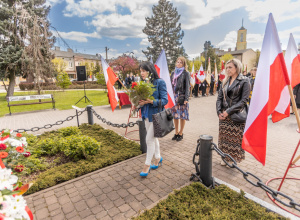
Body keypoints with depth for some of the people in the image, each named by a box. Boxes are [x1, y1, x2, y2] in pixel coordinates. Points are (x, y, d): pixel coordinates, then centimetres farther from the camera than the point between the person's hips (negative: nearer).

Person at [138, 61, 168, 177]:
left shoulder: (160, 82, -13)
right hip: (146, 115, 7)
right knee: (153, 138, 18)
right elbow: (142, 98, 11)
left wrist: (151, 101, -27)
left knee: (149, 139, -2)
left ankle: (147, 164, 16)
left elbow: (164, 100, -15)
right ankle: (158, 158, 39)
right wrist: (140, 102, -12)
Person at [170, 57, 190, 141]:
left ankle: (181, 133, 14)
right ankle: (176, 133, 21)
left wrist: (186, 98, -14)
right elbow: (171, 85, 13)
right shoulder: (173, 73, 13)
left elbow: (187, 86, -6)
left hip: (182, 97, -4)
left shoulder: (186, 73, -1)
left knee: (182, 115, 2)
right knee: (175, 115, 8)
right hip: (174, 96, 5)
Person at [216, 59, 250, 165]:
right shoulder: (225, 81, 12)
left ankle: (235, 159, 23)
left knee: (236, 138, 4)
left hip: (236, 115, -5)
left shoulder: (244, 81, -5)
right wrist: (219, 111, -6)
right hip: (224, 115, 5)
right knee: (224, 136, 10)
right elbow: (219, 97, 9)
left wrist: (229, 111, -17)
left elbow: (244, 100, -12)